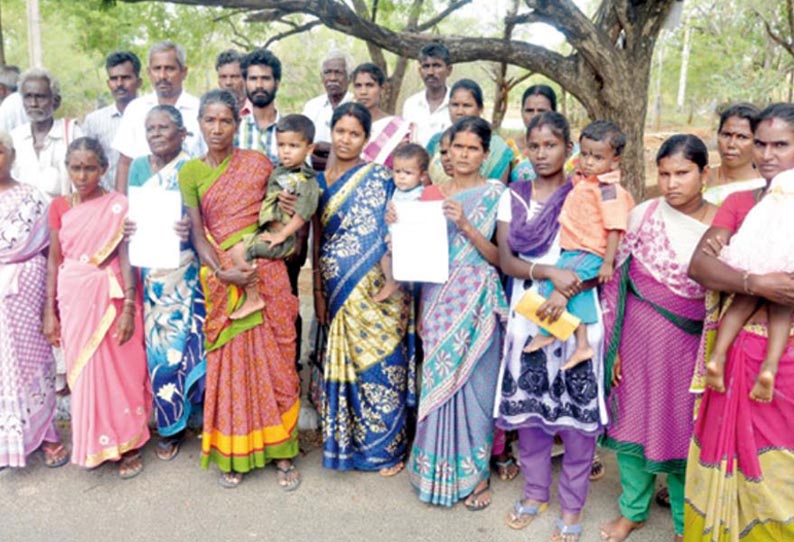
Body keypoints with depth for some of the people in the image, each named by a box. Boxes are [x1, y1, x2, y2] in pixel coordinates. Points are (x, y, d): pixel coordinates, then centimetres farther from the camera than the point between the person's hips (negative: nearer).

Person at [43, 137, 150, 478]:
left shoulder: (118, 205, -4)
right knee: (83, 371, 11)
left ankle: (127, 444, 18)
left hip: (111, 297, -3)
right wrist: (50, 312, 3)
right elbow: (54, 261, 6)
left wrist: (129, 307, -14)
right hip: (73, 299, 3)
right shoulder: (59, 207, 5)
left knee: (119, 369, 5)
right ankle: (92, 443, 27)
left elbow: (126, 258, -7)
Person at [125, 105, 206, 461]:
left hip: (187, 270, -4)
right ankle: (170, 424, 23)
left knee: (187, 341, -3)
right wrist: (126, 228, -9)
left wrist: (193, 228, -26)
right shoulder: (138, 167, 12)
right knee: (159, 344, 7)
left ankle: (194, 414, 16)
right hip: (151, 271, 4)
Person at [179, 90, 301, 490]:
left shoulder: (258, 163, 4)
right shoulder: (191, 172, 4)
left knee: (273, 360, 5)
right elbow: (198, 233, -2)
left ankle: (281, 450, 17)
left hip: (266, 273, 0)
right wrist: (222, 272, -16)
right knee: (228, 363, 6)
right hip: (222, 280, 0)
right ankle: (233, 452, 20)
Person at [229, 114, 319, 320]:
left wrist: (281, 235, -20)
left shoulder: (306, 181, -14)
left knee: (238, 251, -19)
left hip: (285, 239, -9)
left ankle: (253, 299, -9)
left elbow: (303, 213, -22)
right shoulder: (277, 173, 11)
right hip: (268, 231, 9)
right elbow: (266, 201, 20)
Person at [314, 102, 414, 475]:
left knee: (379, 364, 2)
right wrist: (318, 291, 7)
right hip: (338, 292, 4)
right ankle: (347, 443, 25)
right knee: (342, 365, 9)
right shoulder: (320, 181, 11)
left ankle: (387, 447, 19)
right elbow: (317, 240, 11)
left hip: (376, 292, -4)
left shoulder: (379, 178, -2)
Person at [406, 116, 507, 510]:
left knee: (472, 384, 0)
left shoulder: (495, 194, -1)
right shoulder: (434, 194, 10)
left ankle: (476, 474, 17)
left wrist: (466, 226, -17)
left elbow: (499, 257, -5)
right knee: (437, 380, 6)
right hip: (437, 297, 4)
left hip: (475, 300, -3)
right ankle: (439, 470, 23)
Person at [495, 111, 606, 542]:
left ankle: (572, 505, 19)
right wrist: (549, 272, -20)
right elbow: (505, 260, -3)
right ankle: (535, 491, 30)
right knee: (527, 406, 10)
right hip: (526, 316, 3)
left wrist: (566, 291, -25)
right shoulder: (513, 197, 6)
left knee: (577, 411, 2)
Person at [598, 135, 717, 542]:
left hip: (689, 343, -1)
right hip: (638, 336, 1)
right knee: (633, 421, 11)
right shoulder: (642, 215, -4)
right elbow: (615, 280, 0)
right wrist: (613, 343, -2)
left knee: (683, 429, 8)